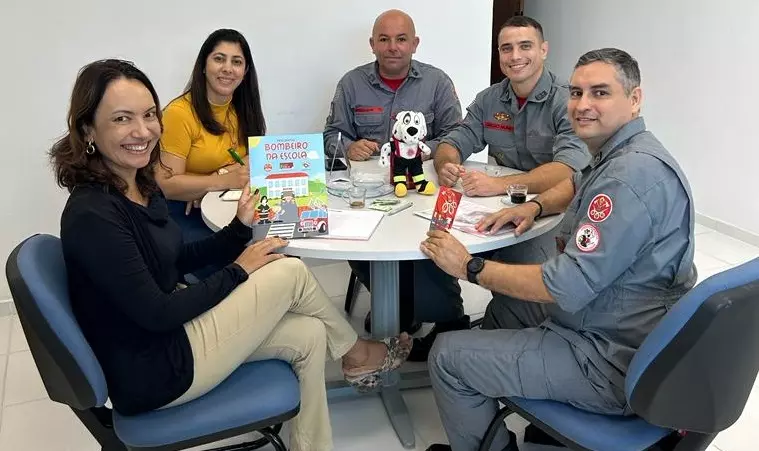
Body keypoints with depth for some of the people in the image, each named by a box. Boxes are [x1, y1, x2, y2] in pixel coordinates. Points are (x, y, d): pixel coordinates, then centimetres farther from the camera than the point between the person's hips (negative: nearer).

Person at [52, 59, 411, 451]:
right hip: (153, 373, -9)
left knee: (309, 337, 6)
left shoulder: (142, 186, 3)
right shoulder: (92, 215, -26)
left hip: (172, 332, 9)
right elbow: (157, 314, -24)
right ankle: (357, 357, 22)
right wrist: (238, 271, -12)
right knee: (291, 273, -5)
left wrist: (240, 226, -1)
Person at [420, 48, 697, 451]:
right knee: (505, 303, 29)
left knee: (447, 355, -7)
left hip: (614, 363, -11)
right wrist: (535, 206, 7)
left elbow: (567, 287, -29)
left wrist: (470, 267, -19)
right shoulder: (618, 154, 6)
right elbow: (579, 185, 29)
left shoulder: (631, 176, -27)